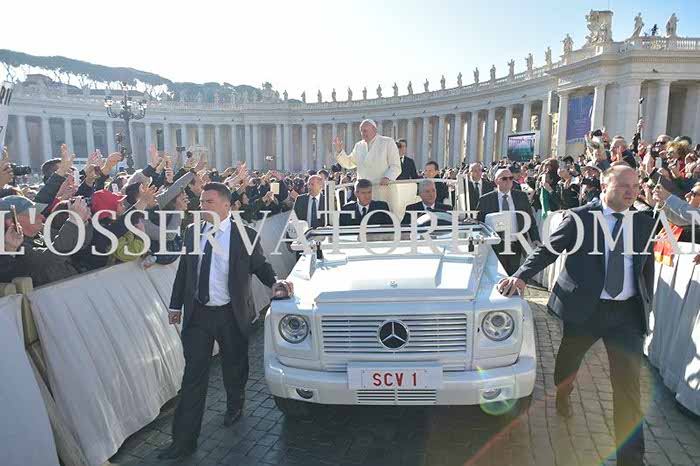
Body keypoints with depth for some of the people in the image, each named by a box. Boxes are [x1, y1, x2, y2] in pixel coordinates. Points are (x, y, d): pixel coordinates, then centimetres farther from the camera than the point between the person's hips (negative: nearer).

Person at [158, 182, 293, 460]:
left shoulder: (245, 235, -8)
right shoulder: (192, 232, 4)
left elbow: (260, 266, 1)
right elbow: (183, 270, 11)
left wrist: (274, 283, -18)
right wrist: (176, 305, 12)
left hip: (231, 315, -2)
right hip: (197, 313, 2)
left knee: (234, 369, 17)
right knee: (193, 376, 2)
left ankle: (235, 406, 47)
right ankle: (184, 441, 11)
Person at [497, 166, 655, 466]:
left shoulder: (644, 223, 6)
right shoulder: (579, 218, -6)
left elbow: (647, 268, 13)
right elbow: (548, 250, -8)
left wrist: (645, 305, 10)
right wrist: (521, 275, -21)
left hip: (627, 312, 2)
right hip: (584, 307, -2)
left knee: (628, 383, 0)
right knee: (568, 360, 19)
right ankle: (562, 395, 53)